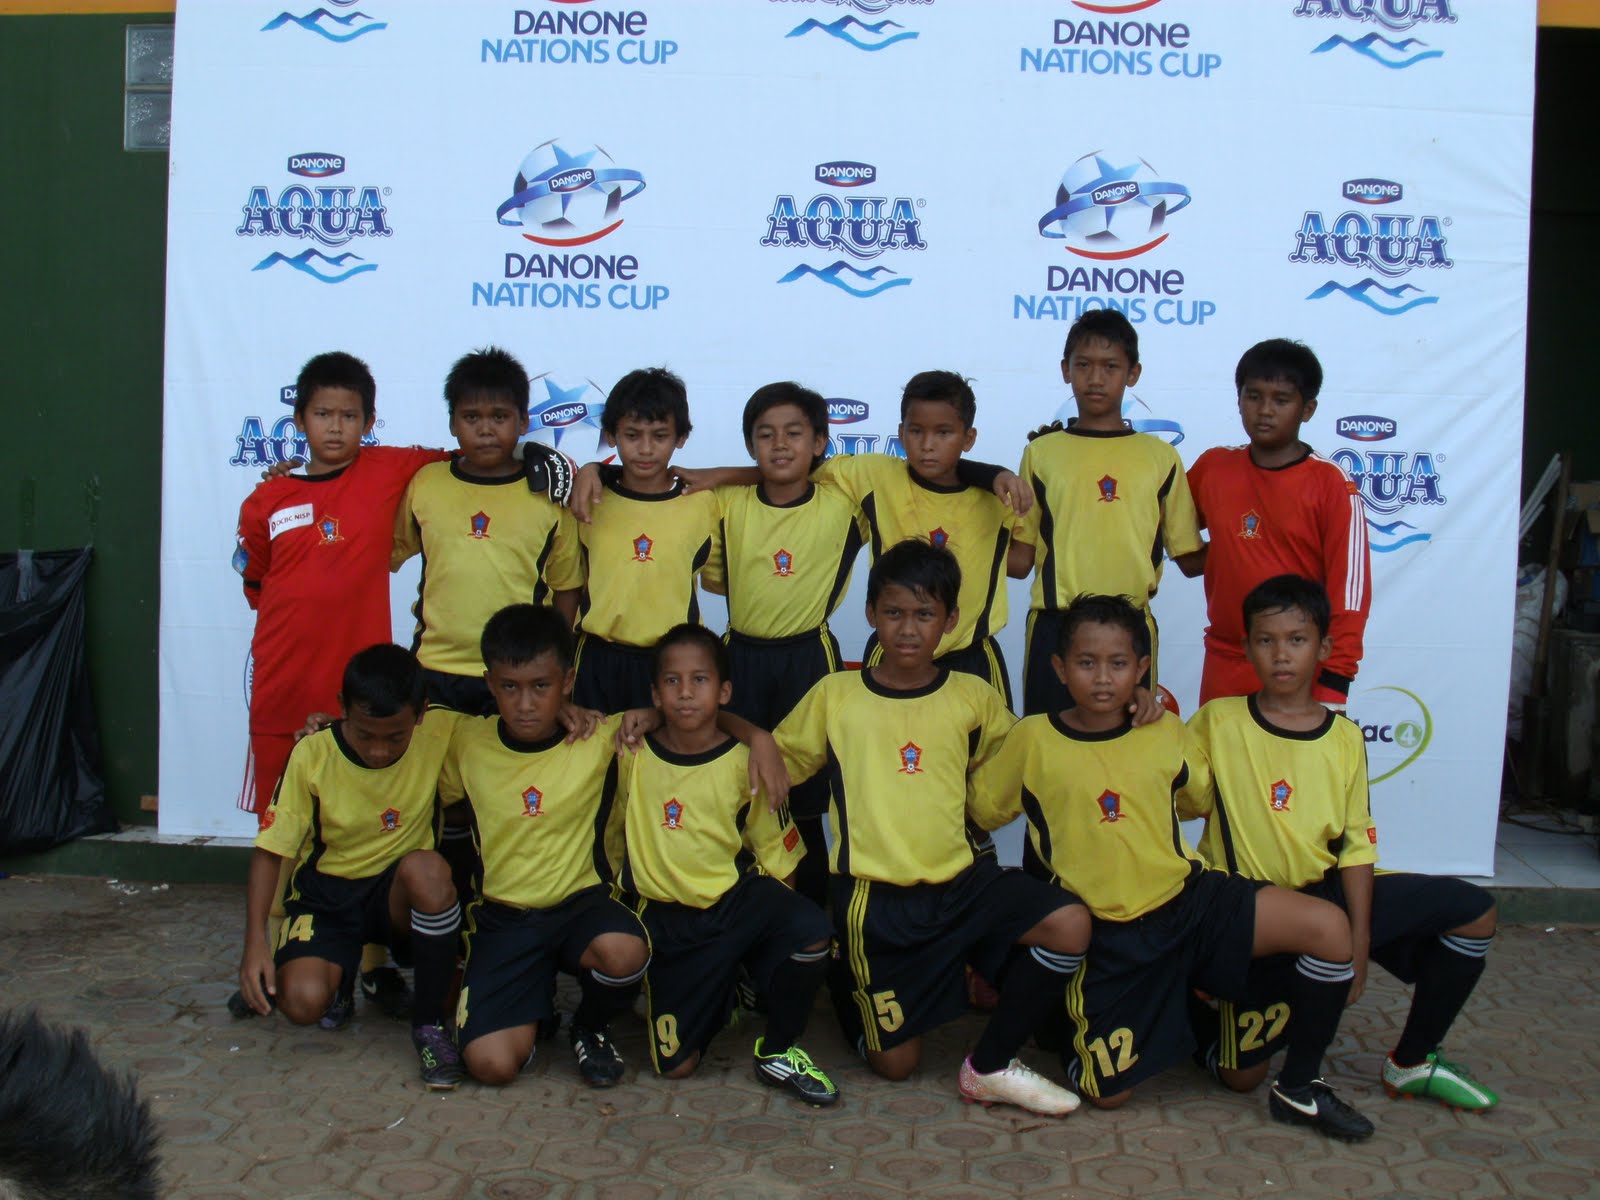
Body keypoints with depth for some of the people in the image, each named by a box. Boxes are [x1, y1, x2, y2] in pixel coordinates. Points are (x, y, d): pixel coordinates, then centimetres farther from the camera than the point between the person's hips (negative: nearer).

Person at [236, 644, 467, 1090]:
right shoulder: (313, 755, -14)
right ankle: (344, 968, 14)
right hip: (325, 893, 0)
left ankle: (429, 1020, -16)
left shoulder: (441, 734, -15)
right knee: (302, 1001, -27)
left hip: (399, 892, 0)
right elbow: (269, 850, -9)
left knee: (427, 869, -37)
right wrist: (255, 942, -18)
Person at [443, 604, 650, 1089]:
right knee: (490, 1063, -19)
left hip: (582, 904, -1)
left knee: (623, 952, -37)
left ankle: (592, 1027, 1)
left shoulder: (601, 739, -6)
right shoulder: (466, 743, 0)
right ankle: (534, 1009, 20)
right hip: (502, 918, 1)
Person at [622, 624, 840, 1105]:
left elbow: (775, 853, 0)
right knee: (676, 1064, -4)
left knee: (810, 934, -33)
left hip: (735, 898, -1)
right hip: (666, 916, 1)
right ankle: (724, 991, 31)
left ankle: (778, 1052, -6)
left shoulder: (744, 763, -7)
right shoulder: (634, 755, -5)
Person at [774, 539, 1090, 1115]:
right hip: (875, 897, -1)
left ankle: (990, 1066, -4)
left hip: (962, 879, 2)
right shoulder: (833, 696, 0)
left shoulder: (975, 699, 3)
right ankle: (853, 998, 39)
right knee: (895, 1062, 3)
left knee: (1069, 924, -24)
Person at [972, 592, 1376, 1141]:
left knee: (1328, 927, -18)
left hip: (1189, 900, 3)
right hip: (1108, 935, -2)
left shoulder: (1164, 732, 2)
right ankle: (1061, 1017, 30)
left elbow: (1208, 787, 22)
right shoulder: (1034, 739, -8)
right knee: (1108, 1092, -5)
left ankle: (1298, 1086, 0)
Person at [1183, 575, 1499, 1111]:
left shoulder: (1345, 739, 2)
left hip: (1328, 892, 4)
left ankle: (1412, 1062, 9)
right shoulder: (1218, 721, -6)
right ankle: (1200, 1004, 28)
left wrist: (1359, 940, -7)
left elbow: (1356, 845, -1)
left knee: (1474, 911, -5)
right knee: (1241, 1075, -8)